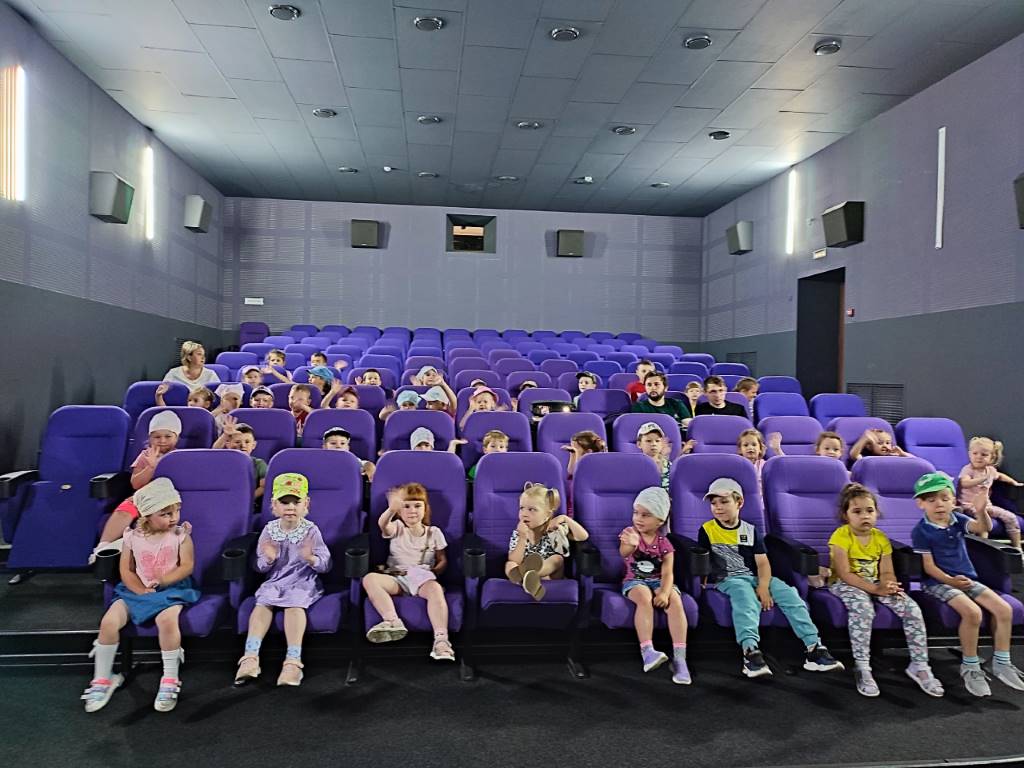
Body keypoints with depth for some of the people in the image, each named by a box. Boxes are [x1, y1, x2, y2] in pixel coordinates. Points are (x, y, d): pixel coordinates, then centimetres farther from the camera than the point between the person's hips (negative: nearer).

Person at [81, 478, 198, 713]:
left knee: (167, 619, -33)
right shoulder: (133, 537, 2)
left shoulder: (181, 535, -3)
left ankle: (170, 680, -16)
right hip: (137, 590, 3)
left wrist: (162, 580, -18)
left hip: (171, 589, -3)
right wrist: (142, 591, -11)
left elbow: (187, 566, -6)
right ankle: (102, 679, 3)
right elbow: (126, 571, 3)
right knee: (109, 621, -19)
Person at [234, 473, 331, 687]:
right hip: (275, 580, 3)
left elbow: (325, 565, -3)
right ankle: (250, 657, -29)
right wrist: (268, 560, -15)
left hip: (304, 581, -3)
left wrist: (311, 559, -25)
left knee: (294, 604, -30)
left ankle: (293, 660, -35)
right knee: (263, 603, -25)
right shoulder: (269, 530, 4)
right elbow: (260, 567, 9)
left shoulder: (311, 530, -4)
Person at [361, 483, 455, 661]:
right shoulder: (397, 528, 9)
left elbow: (442, 560, 17)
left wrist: (433, 572, -7)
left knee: (436, 589, -37)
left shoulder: (434, 532, 14)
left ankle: (441, 638, -45)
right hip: (396, 577, 1)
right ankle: (393, 621, -41)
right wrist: (391, 509, -40)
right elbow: (382, 525, -16)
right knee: (369, 579, -28)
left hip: (423, 577, -1)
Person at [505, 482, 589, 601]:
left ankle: (527, 574, -53)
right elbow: (514, 562, -8)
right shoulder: (517, 534, 5)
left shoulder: (555, 529, 3)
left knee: (558, 558, -25)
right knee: (509, 565, -22)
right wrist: (523, 538, -17)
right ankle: (527, 581, -55)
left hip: (550, 575, -1)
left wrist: (566, 519, -11)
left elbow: (583, 537, -5)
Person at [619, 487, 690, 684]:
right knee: (644, 596, -36)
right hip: (635, 581, -1)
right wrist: (630, 545, -50)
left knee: (675, 599, -29)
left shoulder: (664, 543, 1)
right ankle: (647, 651, -38)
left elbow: (667, 573, -7)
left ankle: (679, 657, -31)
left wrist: (664, 592, -27)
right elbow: (623, 552, -26)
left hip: (658, 581, 2)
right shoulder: (629, 533, -3)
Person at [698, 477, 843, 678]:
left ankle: (814, 647, -22)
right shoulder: (706, 530, 4)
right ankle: (750, 651, -52)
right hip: (726, 580, -4)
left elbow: (762, 563, 3)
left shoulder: (750, 530, 10)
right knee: (745, 594, -37)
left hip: (754, 578, 4)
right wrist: (704, 583, -11)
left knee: (788, 592, -19)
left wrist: (763, 586, -14)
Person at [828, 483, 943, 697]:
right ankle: (862, 668, -26)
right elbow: (845, 574, -20)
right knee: (863, 608, -37)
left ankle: (919, 665, -1)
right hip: (845, 584, -6)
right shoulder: (841, 536, -14)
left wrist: (889, 585, -23)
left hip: (876, 584, 6)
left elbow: (887, 572, 2)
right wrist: (875, 588, -28)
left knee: (912, 609, -15)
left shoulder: (881, 538, 4)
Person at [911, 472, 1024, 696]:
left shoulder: (957, 519, 4)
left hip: (967, 579, 7)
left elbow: (983, 527, -16)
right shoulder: (921, 531, -12)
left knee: (1004, 609, -7)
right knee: (973, 612, -27)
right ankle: (970, 667, -9)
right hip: (939, 582, -7)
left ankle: (1001, 663, 9)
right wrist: (951, 581, -27)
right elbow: (928, 566, -13)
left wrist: (981, 512, -38)